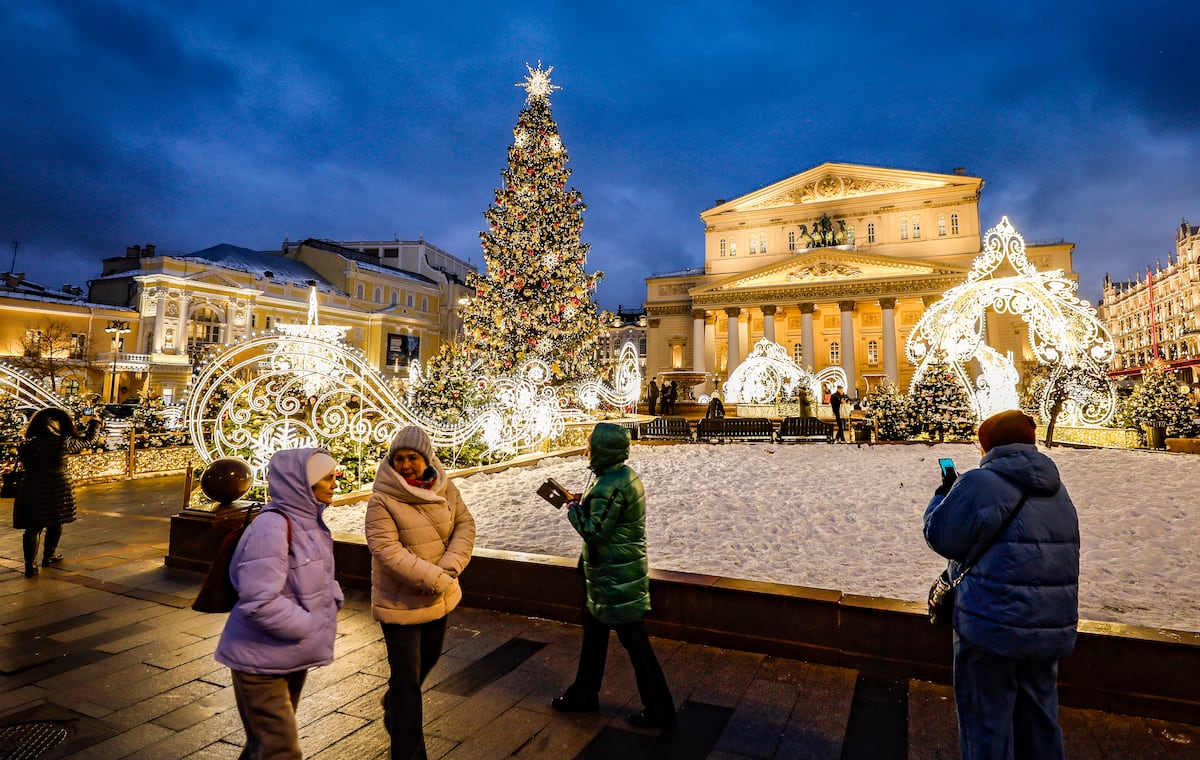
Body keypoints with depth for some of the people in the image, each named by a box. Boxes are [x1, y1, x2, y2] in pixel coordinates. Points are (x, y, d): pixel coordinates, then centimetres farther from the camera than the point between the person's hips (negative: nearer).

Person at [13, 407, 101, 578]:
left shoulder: (26, 445, -4)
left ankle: (30, 565, 3)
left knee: (32, 528, 7)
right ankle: (48, 556, 30)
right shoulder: (63, 443, -11)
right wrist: (93, 422, 20)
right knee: (55, 525, 17)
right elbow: (89, 439, 3)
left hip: (32, 491, 1)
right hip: (57, 490, -1)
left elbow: (24, 465, 10)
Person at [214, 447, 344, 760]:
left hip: (293, 657, 9)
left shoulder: (309, 519, 3)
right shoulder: (272, 526, -25)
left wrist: (333, 600, -2)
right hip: (261, 661, -9)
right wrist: (310, 628, -20)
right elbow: (259, 602, -29)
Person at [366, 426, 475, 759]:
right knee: (407, 679, 1)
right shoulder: (382, 499, -20)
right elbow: (387, 550, -26)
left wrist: (448, 569, -20)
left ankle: (394, 706, 56)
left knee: (428, 658, 27)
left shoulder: (444, 488, -4)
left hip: (440, 597, 7)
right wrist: (436, 580, -25)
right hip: (399, 602, -6)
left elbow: (465, 525, -4)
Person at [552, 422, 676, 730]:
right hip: (621, 569, 10)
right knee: (594, 630, 22)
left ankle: (659, 712, 18)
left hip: (616, 576, -10)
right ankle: (584, 694, 38)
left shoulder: (610, 485, -26)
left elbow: (595, 531, -25)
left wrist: (574, 509, -10)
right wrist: (583, 503, 2)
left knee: (633, 640, 3)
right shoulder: (625, 474, 5)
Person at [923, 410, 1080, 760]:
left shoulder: (980, 484, -18)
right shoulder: (1056, 490, 8)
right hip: (1051, 630, 8)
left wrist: (941, 498, 9)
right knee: (1038, 721, 22)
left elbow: (940, 537, -10)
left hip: (992, 629, -7)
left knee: (987, 722, 8)